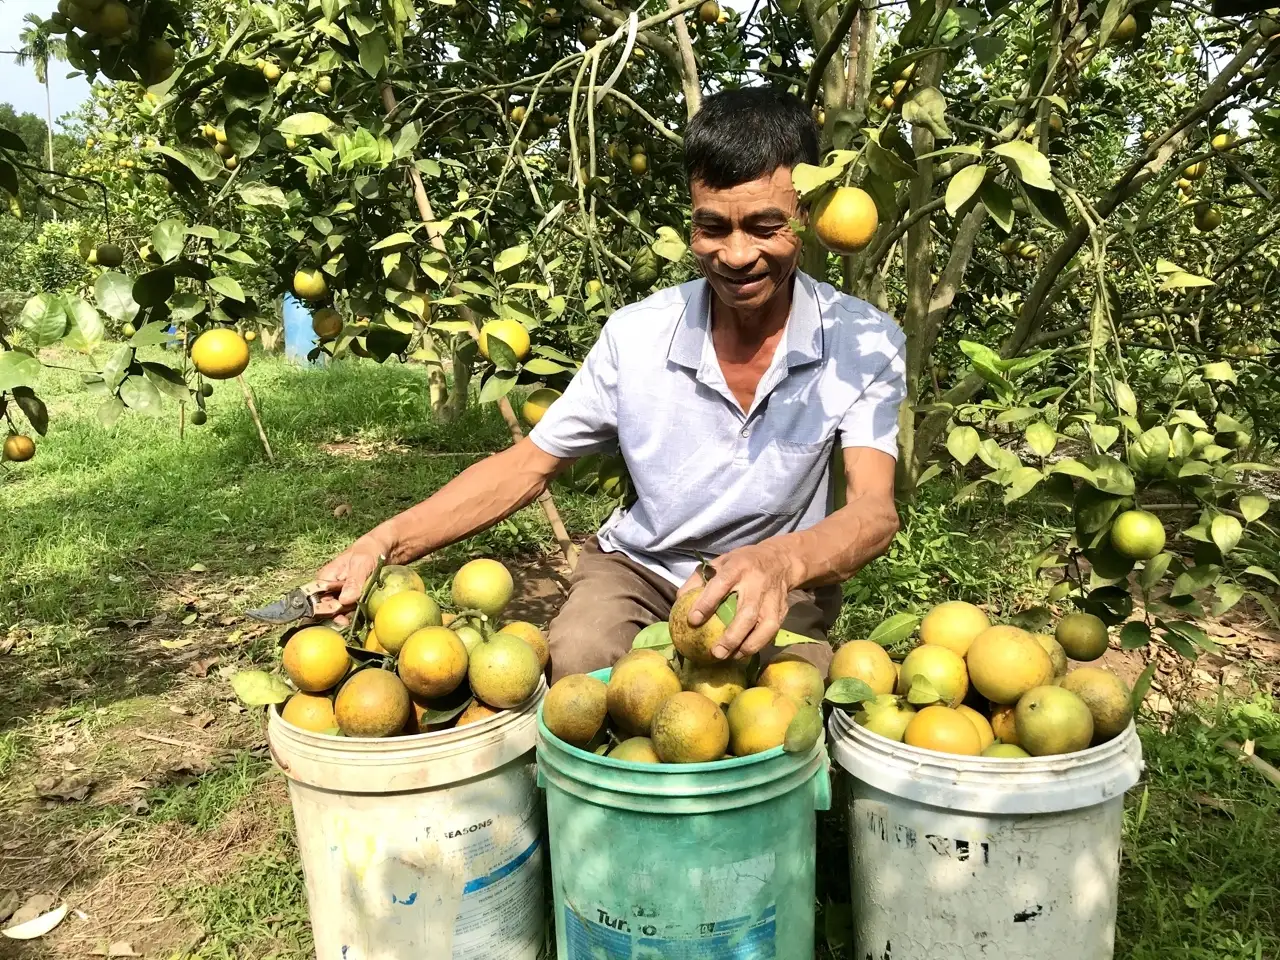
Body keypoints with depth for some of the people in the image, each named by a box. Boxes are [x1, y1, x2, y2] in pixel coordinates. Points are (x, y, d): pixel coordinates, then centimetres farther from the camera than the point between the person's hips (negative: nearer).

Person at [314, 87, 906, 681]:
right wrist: (385, 543, -18)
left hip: (784, 584, 0)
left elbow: (873, 510, -25)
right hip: (639, 565, 1)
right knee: (578, 659, -31)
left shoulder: (865, 344, -15)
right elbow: (526, 466, -5)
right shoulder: (635, 336, -13)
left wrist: (782, 561, -50)